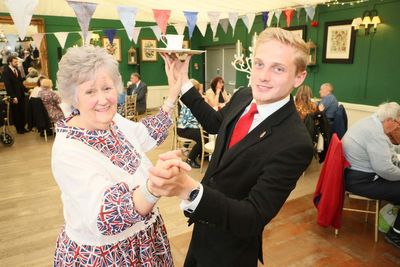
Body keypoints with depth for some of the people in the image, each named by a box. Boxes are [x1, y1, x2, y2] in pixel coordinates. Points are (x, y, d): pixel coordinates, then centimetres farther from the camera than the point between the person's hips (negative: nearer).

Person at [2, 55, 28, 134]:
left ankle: (22, 127, 20)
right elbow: (8, 86, -15)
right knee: (16, 113, 7)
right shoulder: (6, 71, -11)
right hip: (14, 97, -6)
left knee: (22, 112, 9)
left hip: (21, 95, 6)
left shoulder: (17, 70, 11)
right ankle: (19, 129, 18)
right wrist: (13, 97, -19)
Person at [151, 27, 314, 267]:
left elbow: (253, 219, -32)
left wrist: (189, 189, -48)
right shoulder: (243, 96, -10)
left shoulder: (295, 143, -32)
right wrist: (183, 83, 2)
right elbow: (215, 123, 11)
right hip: (205, 220, 6)